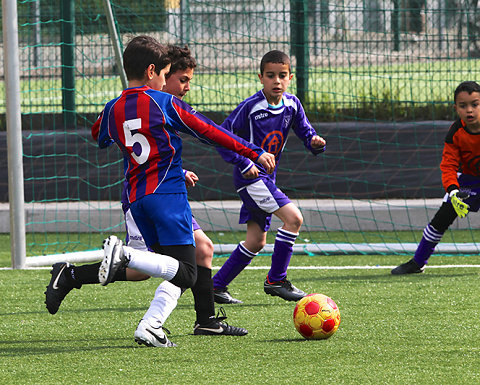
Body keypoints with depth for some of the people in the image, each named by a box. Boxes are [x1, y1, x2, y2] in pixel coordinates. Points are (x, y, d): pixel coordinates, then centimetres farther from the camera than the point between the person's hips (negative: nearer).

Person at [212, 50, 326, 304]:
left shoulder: (292, 104, 2)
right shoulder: (250, 107, -16)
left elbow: (305, 133, 7)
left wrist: (315, 142, -17)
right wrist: (243, 164, -20)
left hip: (265, 179, 8)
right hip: (249, 177, -8)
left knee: (256, 241, 11)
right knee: (293, 217, -18)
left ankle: (217, 285, 20)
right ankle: (275, 280, -10)